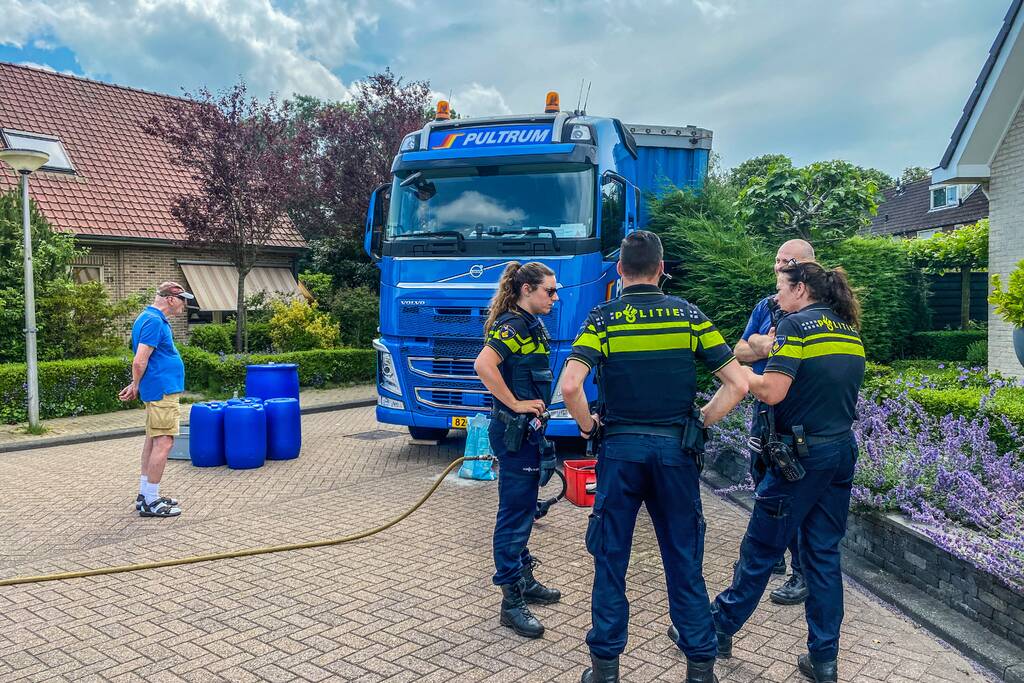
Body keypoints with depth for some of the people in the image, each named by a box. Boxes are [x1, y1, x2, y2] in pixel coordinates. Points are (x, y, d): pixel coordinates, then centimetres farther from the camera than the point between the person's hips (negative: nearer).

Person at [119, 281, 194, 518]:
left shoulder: (152, 318, 16)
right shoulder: (154, 321, -17)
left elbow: (142, 361, 22)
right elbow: (139, 362, -21)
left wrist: (136, 386, 20)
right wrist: (136, 386, -7)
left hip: (159, 390, 10)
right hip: (163, 391, -10)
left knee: (153, 441, 14)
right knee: (163, 444, -7)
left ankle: (145, 495, 22)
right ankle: (151, 502, -1)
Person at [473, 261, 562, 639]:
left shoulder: (532, 325, 13)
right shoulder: (513, 326, -17)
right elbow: (483, 365, -33)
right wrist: (515, 403, -24)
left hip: (527, 430, 10)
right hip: (514, 430, -10)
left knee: (523, 509, 19)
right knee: (514, 512, -4)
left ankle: (525, 582, 33)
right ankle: (512, 602, 5)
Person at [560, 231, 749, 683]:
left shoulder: (603, 318, -4)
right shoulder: (689, 315, 1)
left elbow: (569, 385, -18)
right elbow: (738, 384, -4)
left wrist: (586, 424, -2)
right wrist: (701, 422, 8)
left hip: (619, 447, -1)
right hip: (676, 449, 2)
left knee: (610, 559, 10)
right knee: (684, 560, 12)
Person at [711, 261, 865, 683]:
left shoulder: (796, 324, -13)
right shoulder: (851, 332, 11)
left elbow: (773, 392, -21)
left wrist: (741, 374, -4)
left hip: (801, 454, -7)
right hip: (842, 451, 7)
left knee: (761, 549, 6)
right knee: (824, 554, 13)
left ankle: (719, 628, 23)